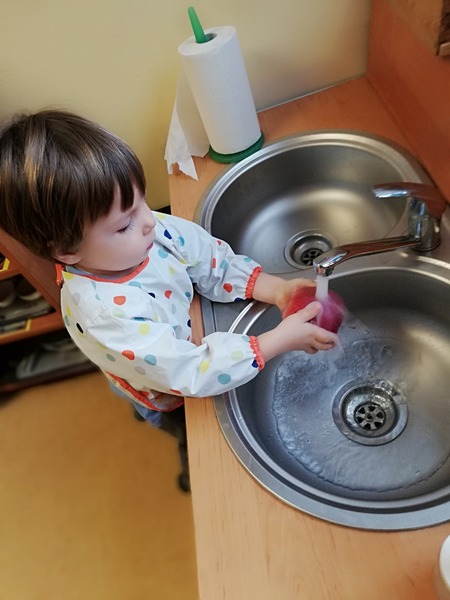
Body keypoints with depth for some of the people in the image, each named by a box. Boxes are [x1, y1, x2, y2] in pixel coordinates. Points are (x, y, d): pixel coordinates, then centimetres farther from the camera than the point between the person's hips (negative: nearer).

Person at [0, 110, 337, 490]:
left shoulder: (148, 230, -28)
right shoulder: (103, 315, -45)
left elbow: (216, 262, -16)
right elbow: (192, 374, -42)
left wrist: (276, 289, -30)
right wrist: (280, 340, -41)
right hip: (175, 402, -4)